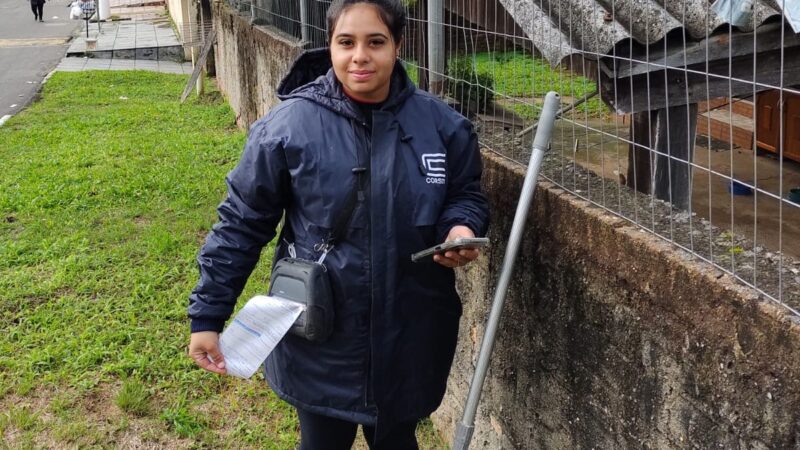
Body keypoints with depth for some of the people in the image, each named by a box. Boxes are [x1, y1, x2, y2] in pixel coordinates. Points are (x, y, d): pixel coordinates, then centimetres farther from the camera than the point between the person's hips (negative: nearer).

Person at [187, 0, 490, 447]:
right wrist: (207, 315, -6)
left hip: (409, 335, 2)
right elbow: (241, 223, -6)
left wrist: (461, 228, -15)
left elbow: (467, 195, 8)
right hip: (320, 339, -2)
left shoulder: (440, 123, -7)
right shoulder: (289, 125, -13)